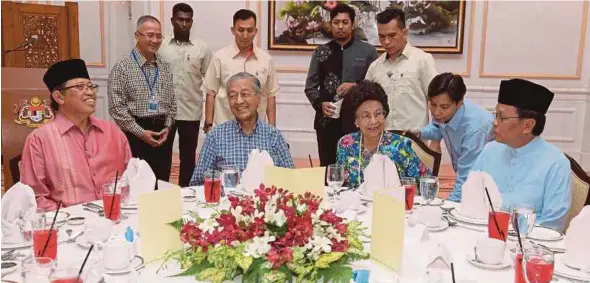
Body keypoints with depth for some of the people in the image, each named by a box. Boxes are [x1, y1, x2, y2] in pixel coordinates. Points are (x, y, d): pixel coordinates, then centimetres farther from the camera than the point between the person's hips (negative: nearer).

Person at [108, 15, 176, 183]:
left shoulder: (165, 67, 11)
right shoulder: (123, 66, -6)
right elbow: (116, 107, -11)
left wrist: (167, 127, -1)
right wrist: (140, 132, -14)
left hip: (162, 132, 5)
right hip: (136, 133, -5)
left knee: (162, 183, 9)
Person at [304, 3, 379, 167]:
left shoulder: (368, 51, 3)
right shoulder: (320, 52, 8)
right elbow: (310, 87, 8)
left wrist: (356, 86, -15)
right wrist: (320, 104, -10)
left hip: (358, 120, -1)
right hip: (327, 121, 2)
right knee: (327, 167, 8)